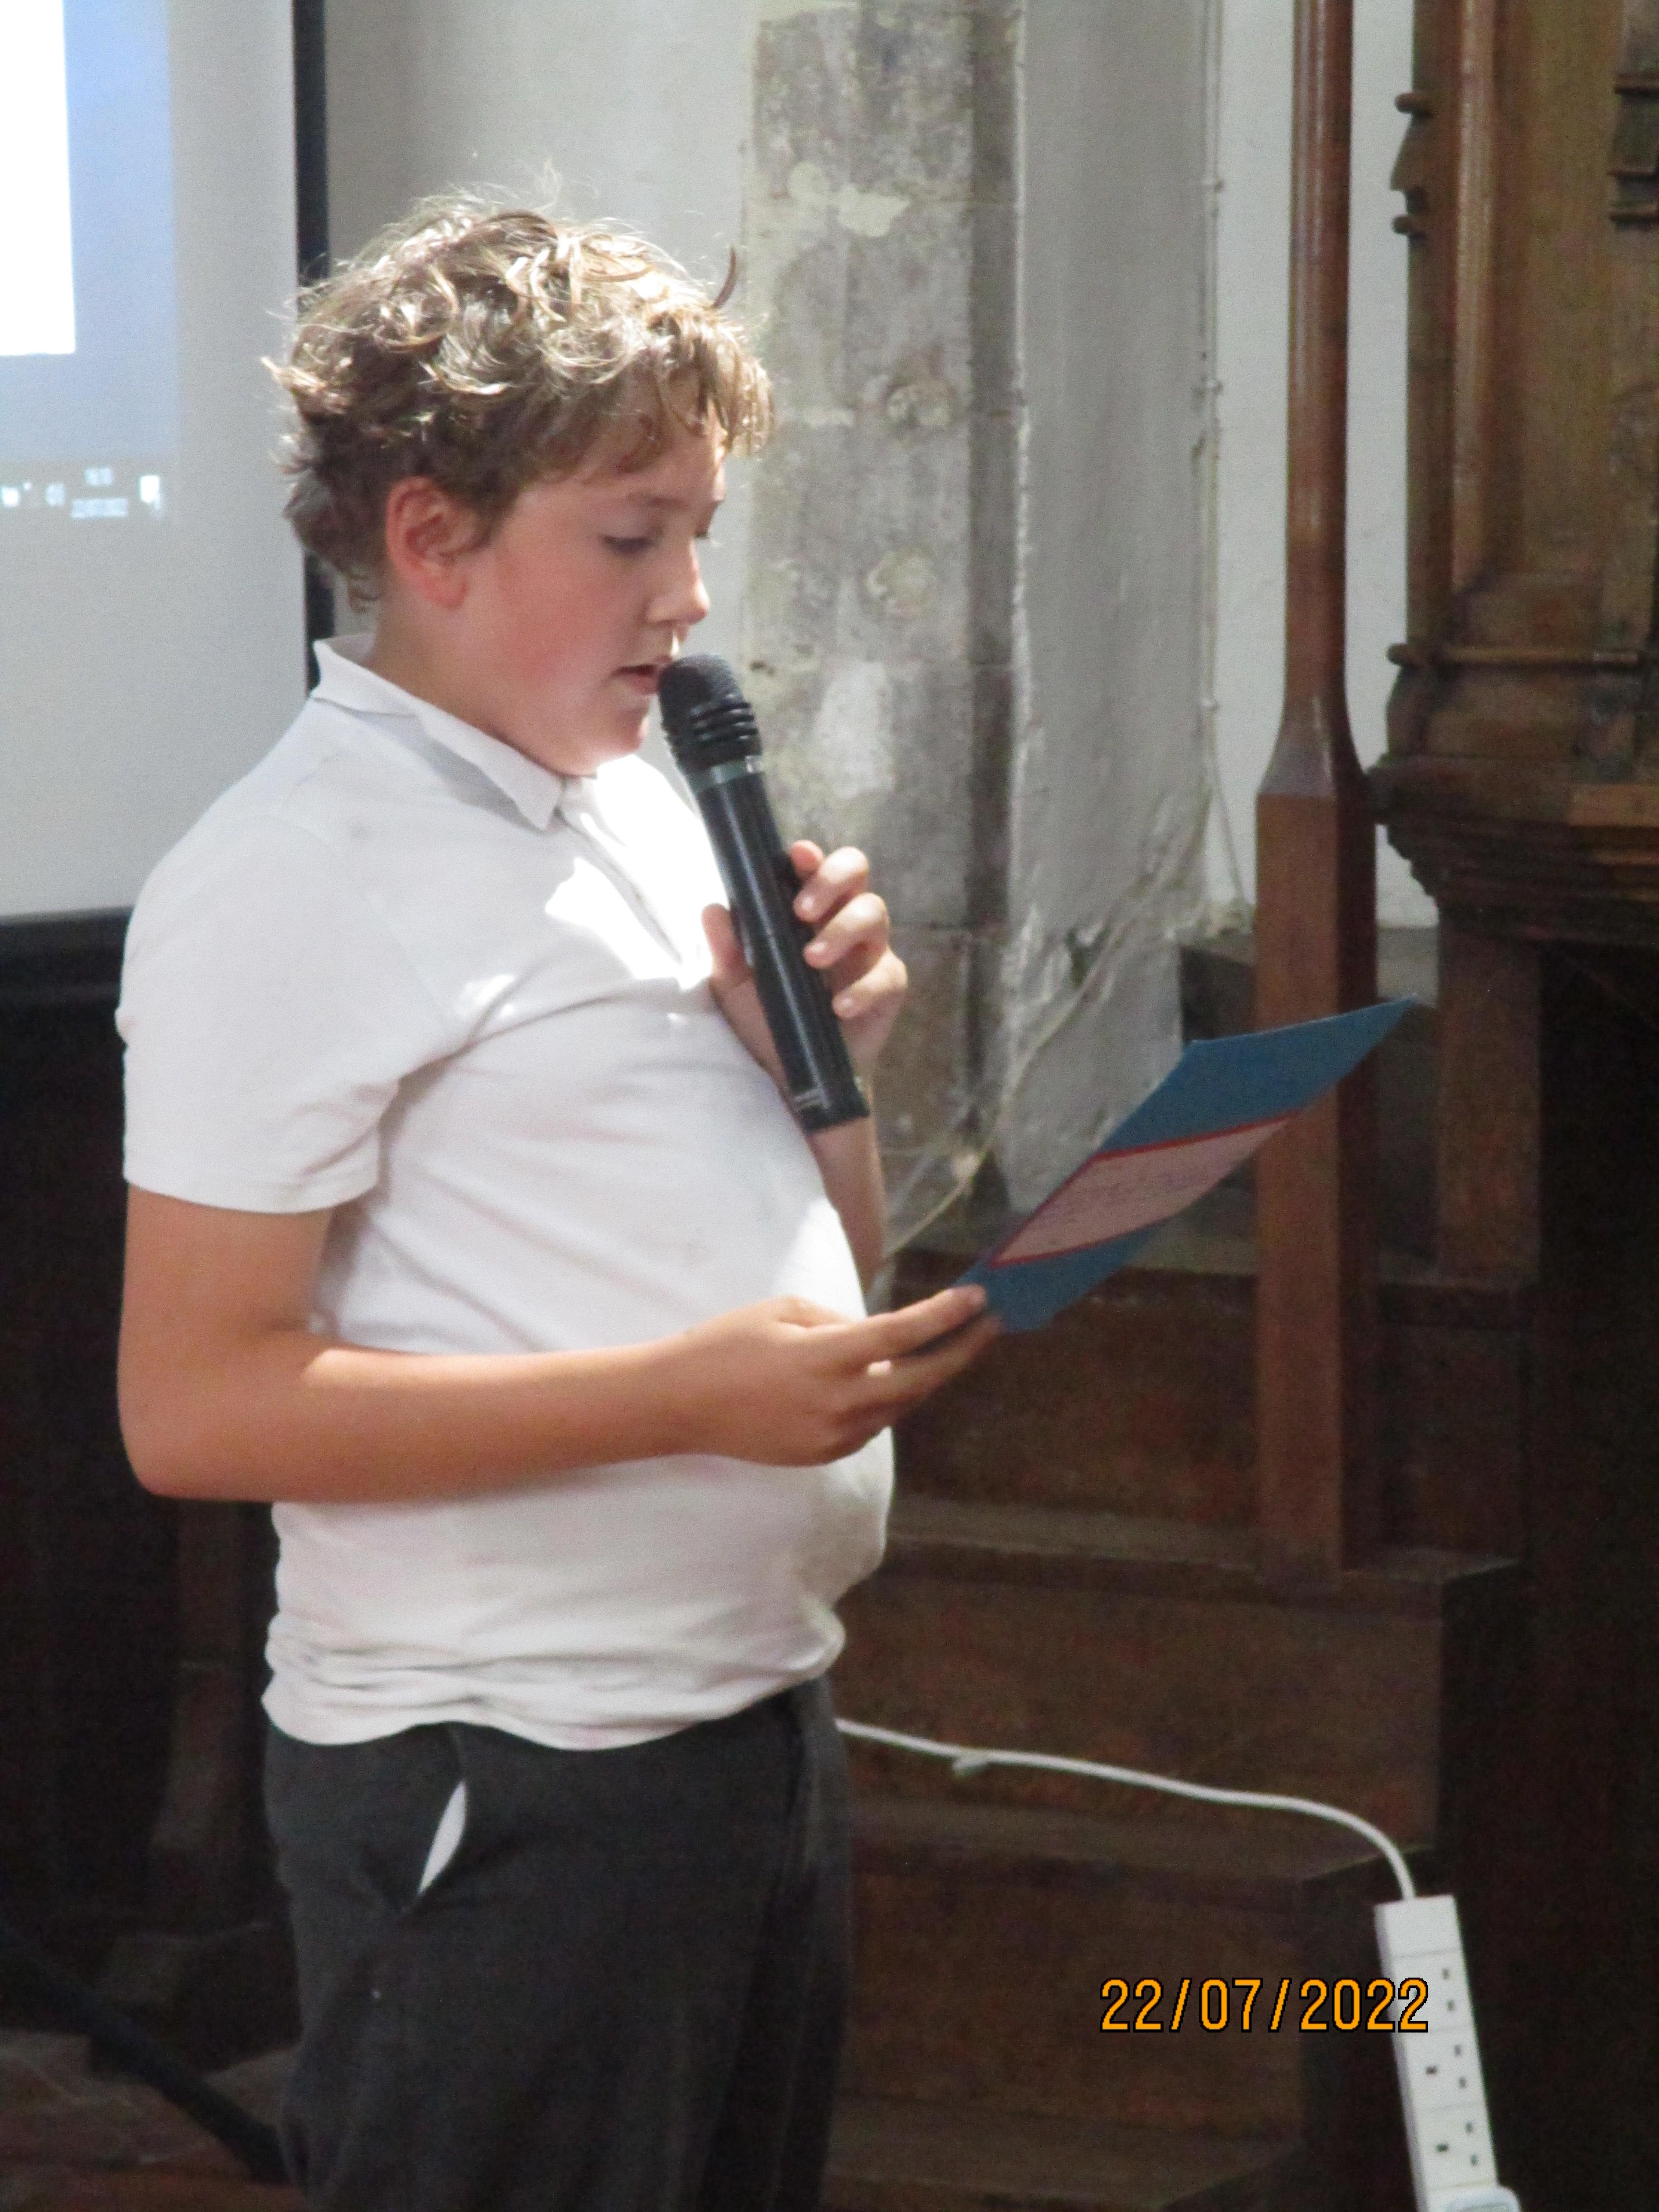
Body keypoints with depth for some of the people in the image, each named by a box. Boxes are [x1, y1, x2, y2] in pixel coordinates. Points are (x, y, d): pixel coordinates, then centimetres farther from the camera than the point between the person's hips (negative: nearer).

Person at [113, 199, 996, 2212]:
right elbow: (193, 1407, -19)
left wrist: (823, 1061, 0)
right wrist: (688, 1394, -23)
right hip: (504, 1794, -8)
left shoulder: (647, 818, 12)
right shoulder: (297, 885, -12)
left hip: (761, 1722, 8)